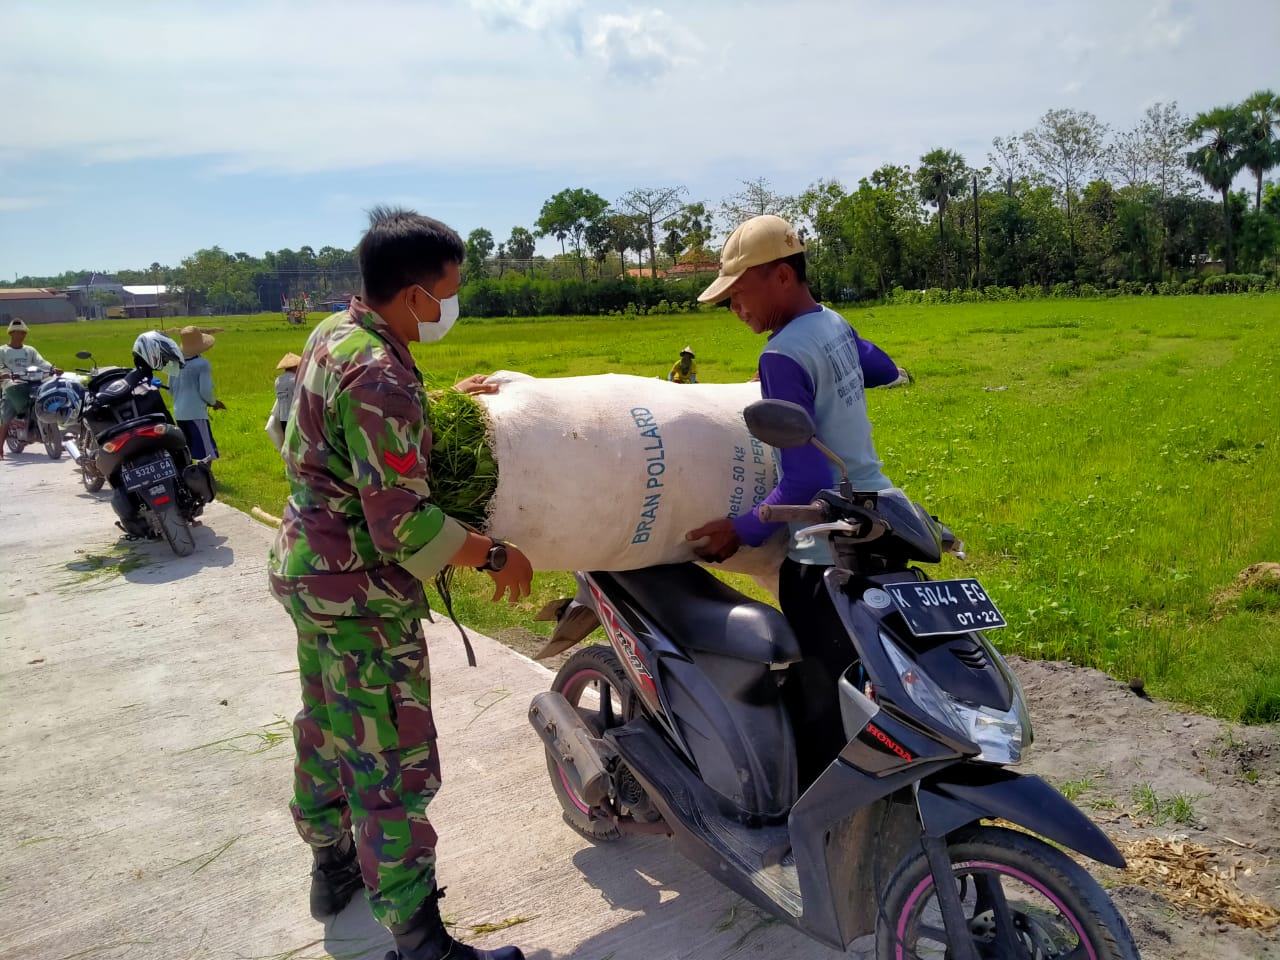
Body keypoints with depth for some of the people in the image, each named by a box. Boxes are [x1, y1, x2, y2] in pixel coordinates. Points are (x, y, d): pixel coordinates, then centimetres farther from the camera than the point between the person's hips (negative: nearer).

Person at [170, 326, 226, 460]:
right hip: (196, 414, -7)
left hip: (179, 414, 7)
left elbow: (170, 389, 13)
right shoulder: (202, 364, -12)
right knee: (206, 454, -5)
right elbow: (205, 391, -16)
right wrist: (213, 402, 3)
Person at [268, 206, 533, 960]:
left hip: (309, 569, 10)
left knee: (326, 728, 24)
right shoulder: (379, 379, -26)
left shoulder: (335, 333, 3)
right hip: (363, 594, -10)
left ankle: (333, 863, 44)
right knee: (394, 764, -1)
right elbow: (403, 525, -27)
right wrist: (496, 555, -16)